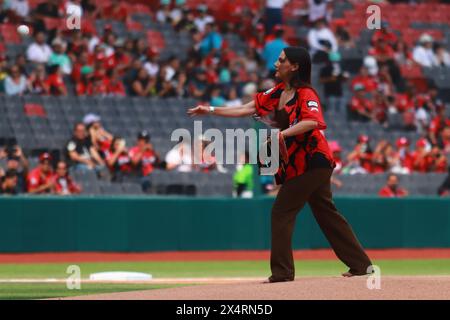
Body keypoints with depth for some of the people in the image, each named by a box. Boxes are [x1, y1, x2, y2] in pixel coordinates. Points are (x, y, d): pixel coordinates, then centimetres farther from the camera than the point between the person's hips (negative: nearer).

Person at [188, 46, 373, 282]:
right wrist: (211, 111, 9)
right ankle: (360, 264, 17)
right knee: (326, 214, 13)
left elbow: (312, 121, -34)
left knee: (281, 211, -7)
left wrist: (283, 133, -40)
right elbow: (247, 109, 12)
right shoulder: (277, 93, 11)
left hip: (311, 163, -9)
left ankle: (282, 271, -3)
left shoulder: (306, 94, -15)